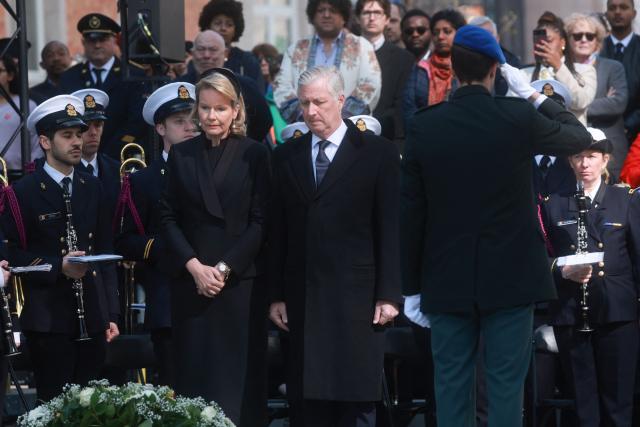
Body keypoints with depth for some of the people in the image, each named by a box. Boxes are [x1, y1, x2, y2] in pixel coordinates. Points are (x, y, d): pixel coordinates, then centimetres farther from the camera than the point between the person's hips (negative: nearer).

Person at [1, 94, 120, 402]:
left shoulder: (92, 188, 13)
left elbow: (105, 251, 14)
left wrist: (112, 314, 11)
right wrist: (58, 267, -18)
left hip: (93, 316, 4)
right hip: (49, 317, -4)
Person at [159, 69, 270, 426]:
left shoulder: (255, 155, 0)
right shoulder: (182, 155, 8)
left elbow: (261, 222, -3)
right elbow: (169, 218, 6)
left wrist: (224, 268, -12)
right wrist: (195, 266, -7)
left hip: (241, 282, -2)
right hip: (192, 284, 2)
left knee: (239, 375, -2)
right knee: (194, 372, 1)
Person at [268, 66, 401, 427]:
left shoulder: (378, 153, 1)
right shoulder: (286, 157, 12)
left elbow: (391, 228, -2)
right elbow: (279, 232, 11)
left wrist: (389, 294, -8)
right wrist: (276, 295, 6)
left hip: (356, 295, -3)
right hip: (303, 299, 3)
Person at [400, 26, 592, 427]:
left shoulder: (423, 127, -4)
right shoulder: (519, 118, -8)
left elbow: (411, 213, 0)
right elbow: (581, 138, 11)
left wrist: (411, 287, 7)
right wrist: (533, 94, 17)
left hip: (447, 281, 1)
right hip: (510, 277, -1)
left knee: (452, 387, 6)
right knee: (506, 386, 1)